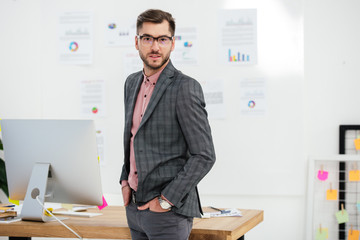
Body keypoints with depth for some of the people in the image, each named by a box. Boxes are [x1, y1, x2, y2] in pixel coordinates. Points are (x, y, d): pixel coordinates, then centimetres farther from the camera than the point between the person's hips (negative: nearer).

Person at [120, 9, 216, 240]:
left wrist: (166, 200, -16)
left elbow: (204, 156, -15)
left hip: (168, 212, -7)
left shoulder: (185, 88, -13)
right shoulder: (132, 83, 11)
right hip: (134, 206, 7)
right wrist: (125, 182, 10)